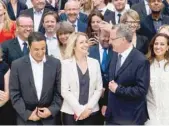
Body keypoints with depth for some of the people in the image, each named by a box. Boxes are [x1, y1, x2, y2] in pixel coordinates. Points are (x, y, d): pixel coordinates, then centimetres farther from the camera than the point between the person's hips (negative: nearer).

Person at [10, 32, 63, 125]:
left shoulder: (55, 63, -2)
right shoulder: (17, 65, -6)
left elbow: (59, 91, 2)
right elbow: (14, 94, -5)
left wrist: (52, 110, -9)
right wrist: (27, 114, -11)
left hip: (49, 118, 1)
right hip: (26, 119, -1)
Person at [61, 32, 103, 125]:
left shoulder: (95, 63, 6)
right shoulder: (66, 64, -3)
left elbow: (99, 88, 4)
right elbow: (64, 91, -8)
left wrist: (89, 108, -7)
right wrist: (79, 109, -12)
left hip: (91, 112, 3)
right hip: (71, 112, -2)